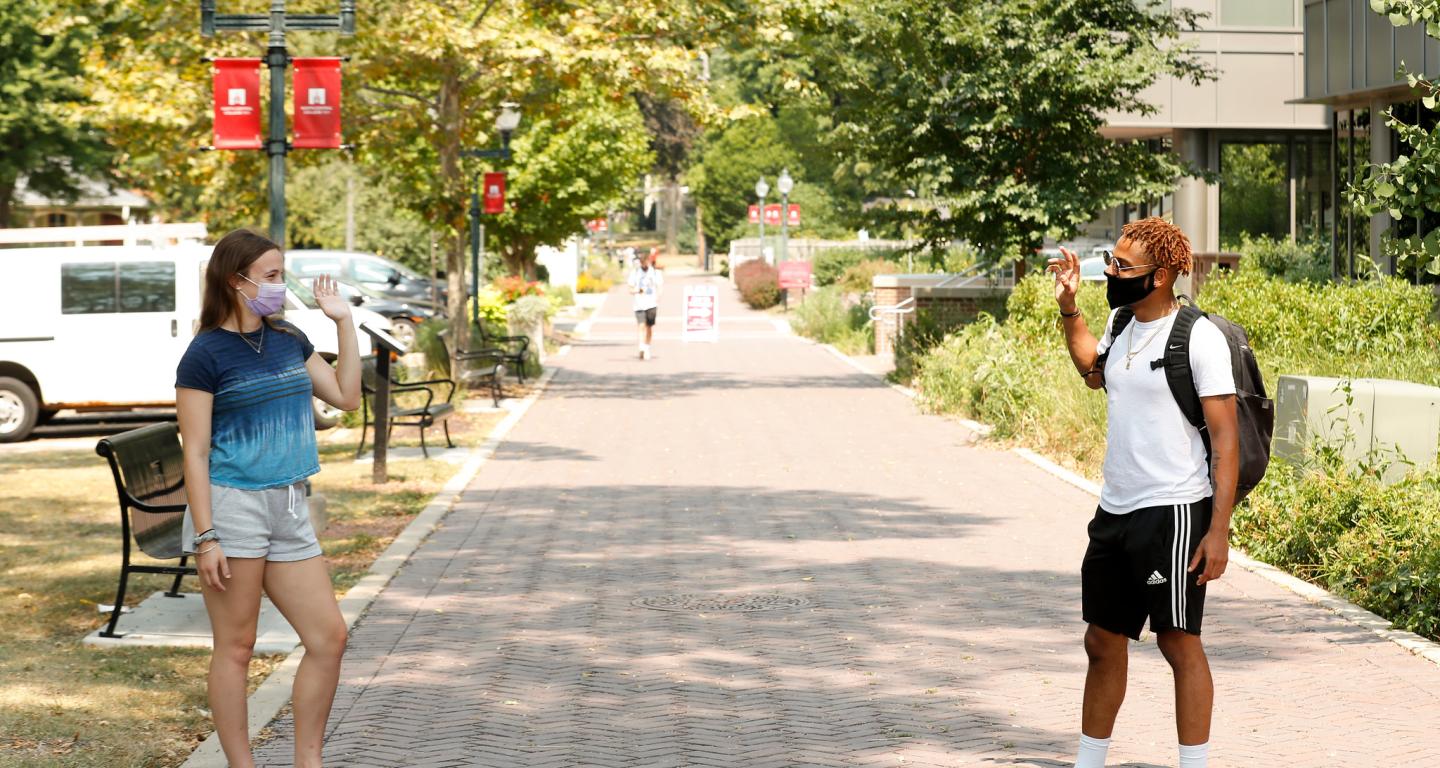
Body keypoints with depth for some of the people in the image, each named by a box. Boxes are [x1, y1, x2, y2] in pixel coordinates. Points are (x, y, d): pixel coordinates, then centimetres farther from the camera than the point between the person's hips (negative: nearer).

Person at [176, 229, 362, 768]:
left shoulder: (289, 341, 12)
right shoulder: (206, 354, -8)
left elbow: (346, 396, 19)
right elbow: (196, 452, -10)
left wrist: (344, 322, 13)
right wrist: (204, 537, -15)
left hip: (289, 510, 7)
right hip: (232, 504, -7)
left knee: (329, 638, 4)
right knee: (235, 647, 0)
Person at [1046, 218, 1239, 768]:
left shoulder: (1199, 338, -13)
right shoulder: (1121, 324, 9)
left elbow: (1226, 439, -14)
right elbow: (1093, 369, 34)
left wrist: (1219, 530, -19)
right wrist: (1068, 307, 22)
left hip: (1173, 515, -7)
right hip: (1114, 512, 8)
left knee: (1179, 642, -2)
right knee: (1103, 642, 13)